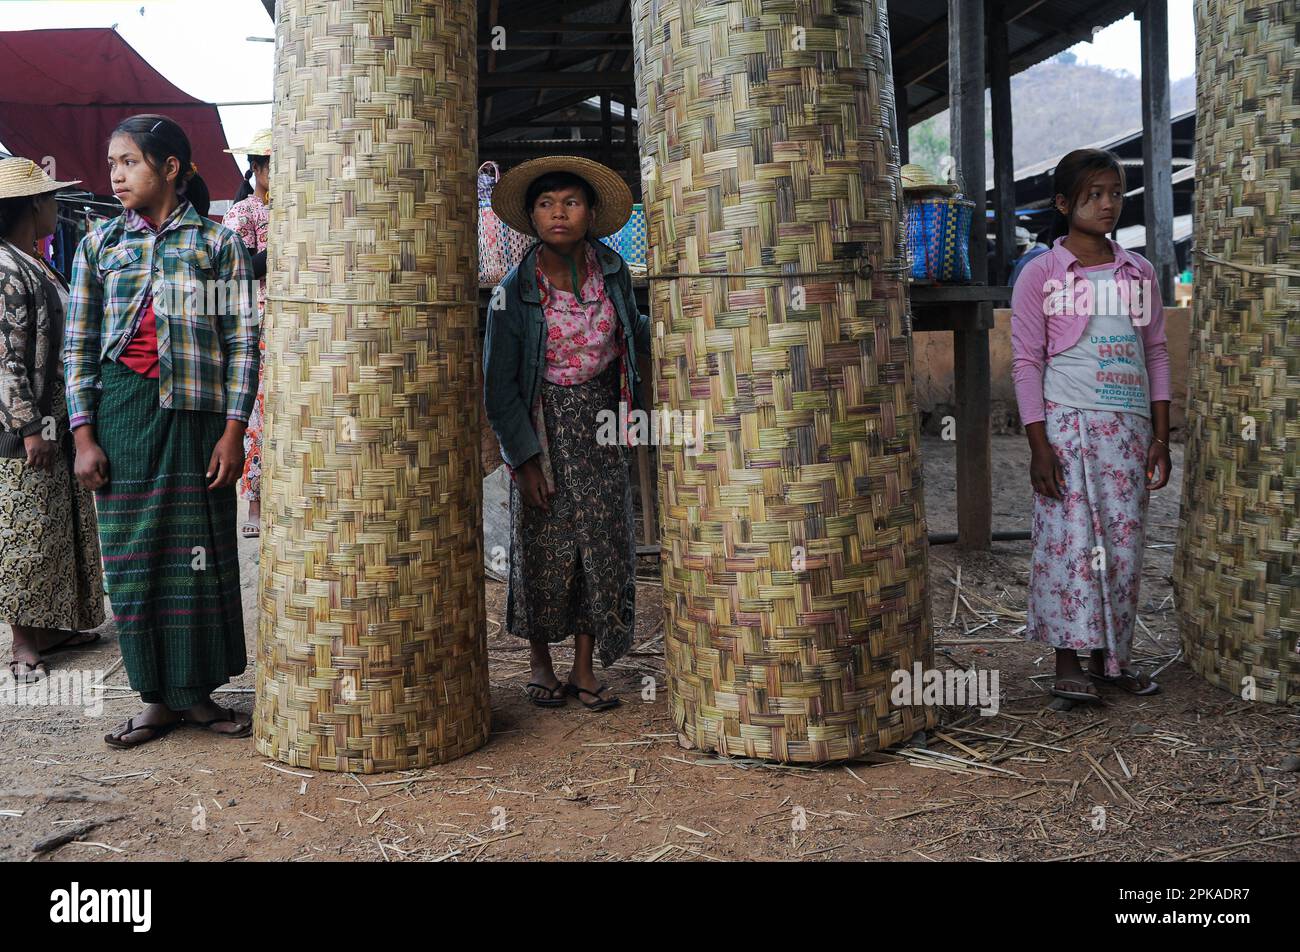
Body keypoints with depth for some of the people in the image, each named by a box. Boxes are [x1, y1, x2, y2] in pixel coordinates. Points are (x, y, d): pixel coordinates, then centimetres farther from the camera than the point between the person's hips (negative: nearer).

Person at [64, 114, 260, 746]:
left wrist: (233, 431, -7)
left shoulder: (217, 242, 4)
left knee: (199, 554, 2)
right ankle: (156, 698, 16)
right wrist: (83, 435, 0)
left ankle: (197, 693, 16)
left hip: (195, 412, -2)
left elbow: (242, 342, 0)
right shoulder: (100, 243, 11)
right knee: (132, 556, 4)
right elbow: (78, 346, 9)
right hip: (122, 410, 2)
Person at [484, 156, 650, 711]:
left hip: (601, 420, 3)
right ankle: (541, 665, 22)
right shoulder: (517, 290, -13)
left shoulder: (611, 270, -4)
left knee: (601, 540, 1)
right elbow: (499, 384, -10)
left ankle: (584, 668, 14)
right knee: (543, 545, 3)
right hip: (542, 423, -3)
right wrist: (524, 456, -13)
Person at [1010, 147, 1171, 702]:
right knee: (1072, 541, -6)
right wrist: (1039, 445, -10)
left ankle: (1110, 657, 17)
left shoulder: (1139, 273, 11)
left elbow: (1156, 354, 14)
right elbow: (1026, 362, -4)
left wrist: (1160, 436, 7)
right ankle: (1068, 663, 3)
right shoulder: (1041, 275, -2)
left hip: (1129, 427, 4)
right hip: (1068, 423, -4)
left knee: (1123, 543, 6)